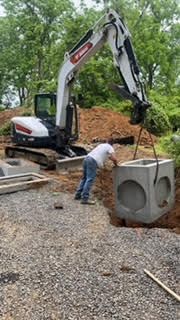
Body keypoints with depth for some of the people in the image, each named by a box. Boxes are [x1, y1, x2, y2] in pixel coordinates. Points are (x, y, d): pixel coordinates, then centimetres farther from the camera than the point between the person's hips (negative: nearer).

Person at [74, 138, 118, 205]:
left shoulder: (101, 145, 30)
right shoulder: (110, 147, 7)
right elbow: (114, 158, -6)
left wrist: (110, 158, 59)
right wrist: (115, 164, 13)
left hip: (87, 158, 8)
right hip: (93, 161, -8)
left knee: (84, 178, 17)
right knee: (90, 180, -10)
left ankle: (78, 195, 20)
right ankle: (85, 199, -15)